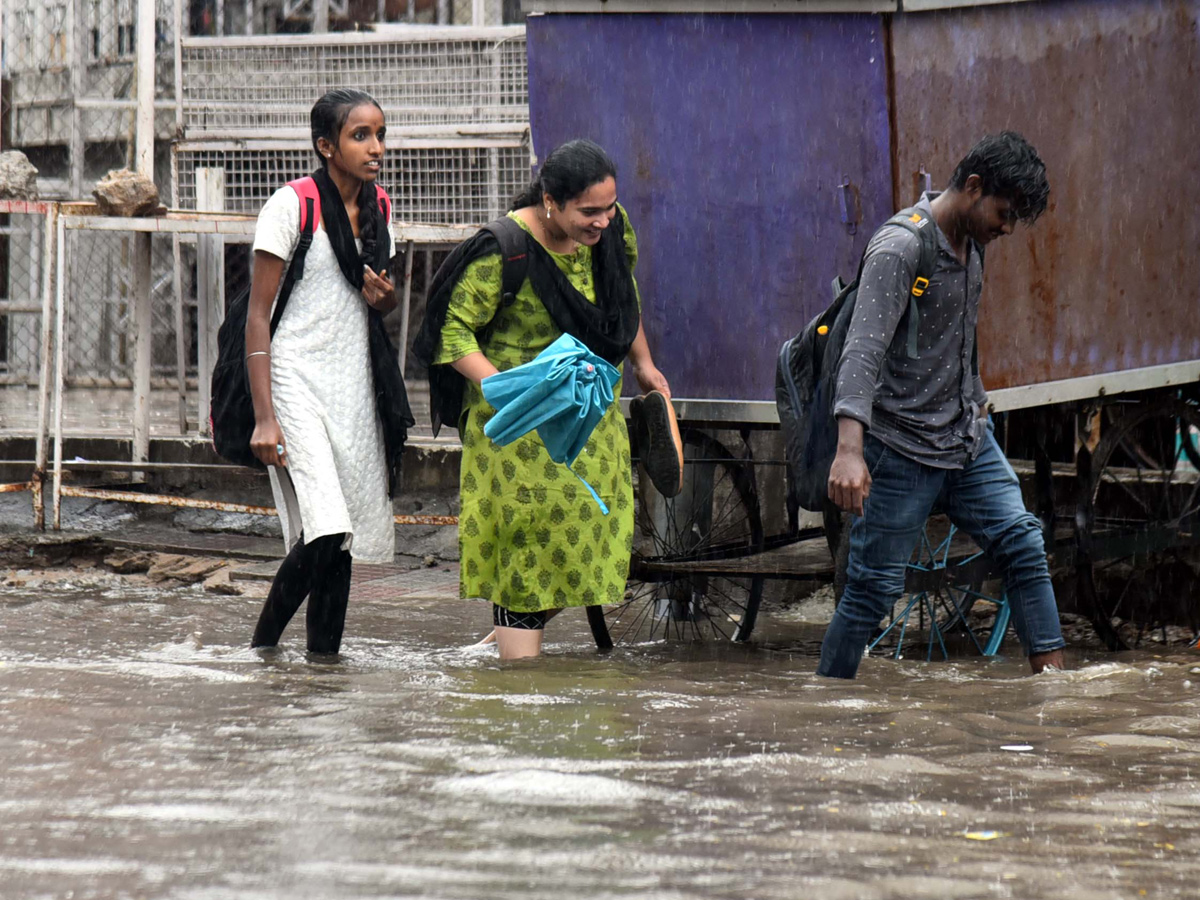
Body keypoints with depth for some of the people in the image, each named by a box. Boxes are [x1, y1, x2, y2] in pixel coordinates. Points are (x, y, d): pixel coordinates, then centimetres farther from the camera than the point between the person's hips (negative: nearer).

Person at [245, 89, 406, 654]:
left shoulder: (376, 210, 11)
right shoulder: (291, 206, -9)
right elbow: (258, 315, -10)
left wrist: (385, 298, -2)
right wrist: (264, 417, -16)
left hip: (353, 386, 7)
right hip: (295, 380, -7)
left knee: (347, 540, 2)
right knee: (323, 533, -18)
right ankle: (262, 648, -2)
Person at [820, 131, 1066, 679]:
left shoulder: (972, 244, 8)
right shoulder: (899, 248, -20)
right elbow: (863, 351, -30)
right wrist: (849, 449, -40)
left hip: (967, 438, 8)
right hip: (902, 448, -8)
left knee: (1022, 544, -3)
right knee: (874, 588, -5)